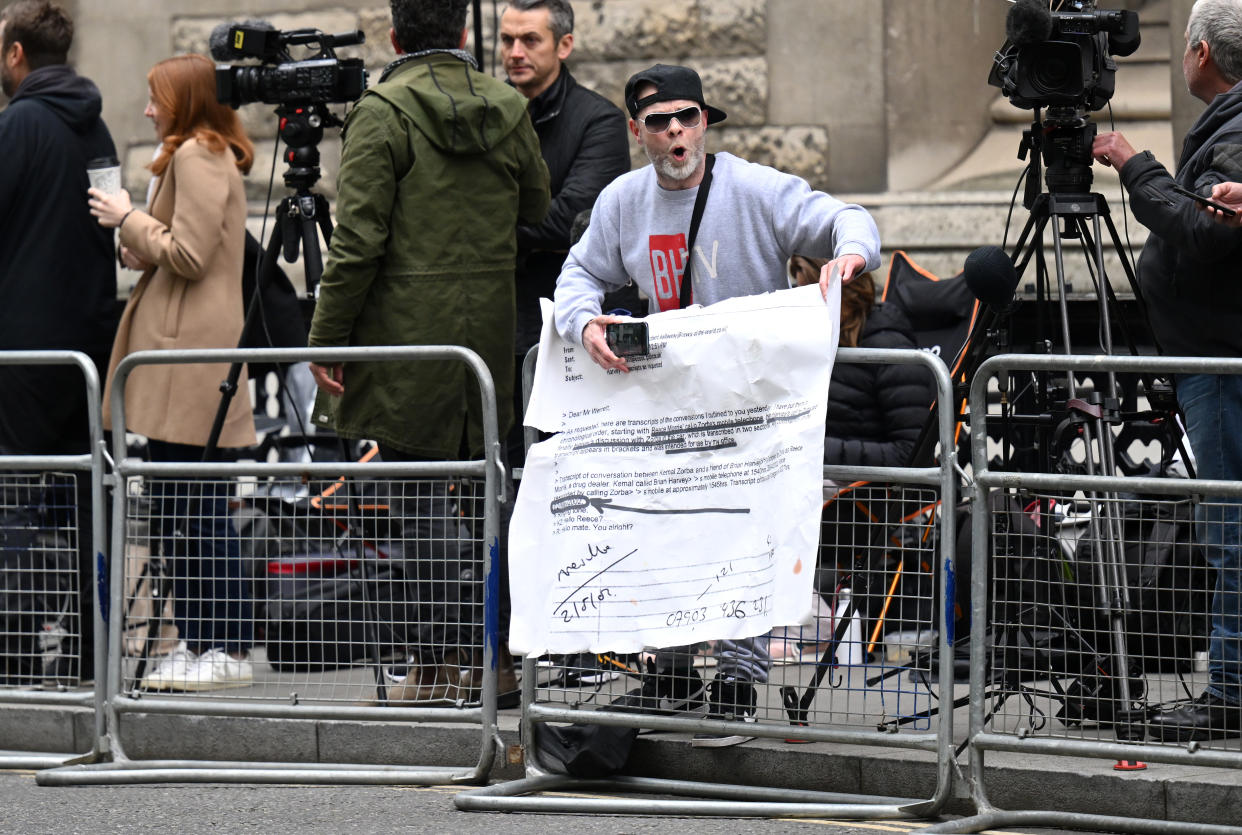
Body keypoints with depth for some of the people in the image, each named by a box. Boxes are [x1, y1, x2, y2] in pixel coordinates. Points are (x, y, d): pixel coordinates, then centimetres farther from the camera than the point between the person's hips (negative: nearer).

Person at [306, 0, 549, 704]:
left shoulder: (384, 112, -10)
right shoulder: (509, 108, 5)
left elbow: (358, 241, -13)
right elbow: (537, 214, 12)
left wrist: (326, 338, -8)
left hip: (407, 335, -5)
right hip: (490, 330, 5)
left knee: (423, 496, -2)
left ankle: (443, 669, -4)